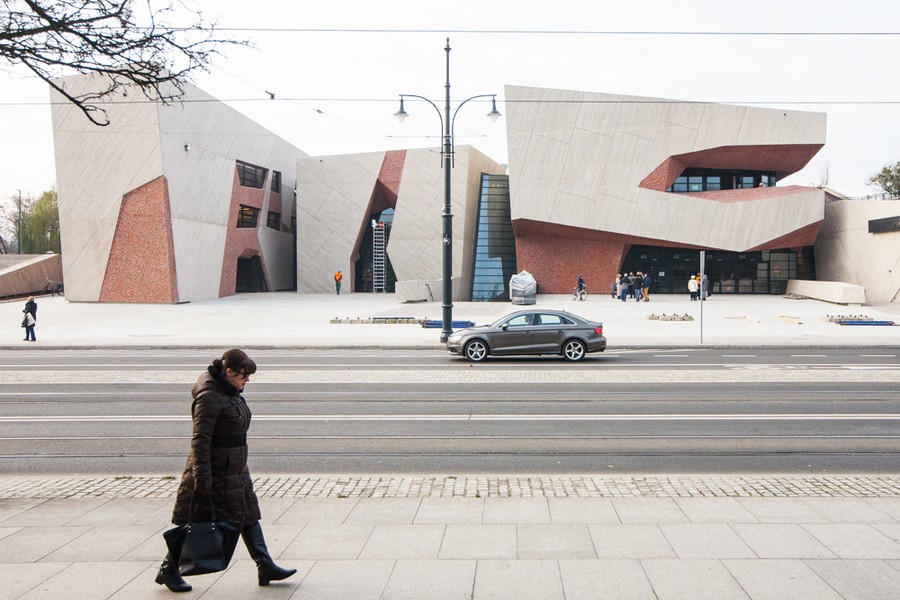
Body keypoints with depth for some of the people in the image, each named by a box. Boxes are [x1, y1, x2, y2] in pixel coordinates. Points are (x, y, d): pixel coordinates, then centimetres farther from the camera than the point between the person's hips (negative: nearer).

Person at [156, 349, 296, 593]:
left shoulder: (231, 393, 9)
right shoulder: (209, 397, -21)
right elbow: (200, 440, -23)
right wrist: (201, 478, -25)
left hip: (235, 471, 9)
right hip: (213, 471, -9)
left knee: (248, 516, 11)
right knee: (196, 525, 4)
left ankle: (266, 567, 17)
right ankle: (168, 570, 21)